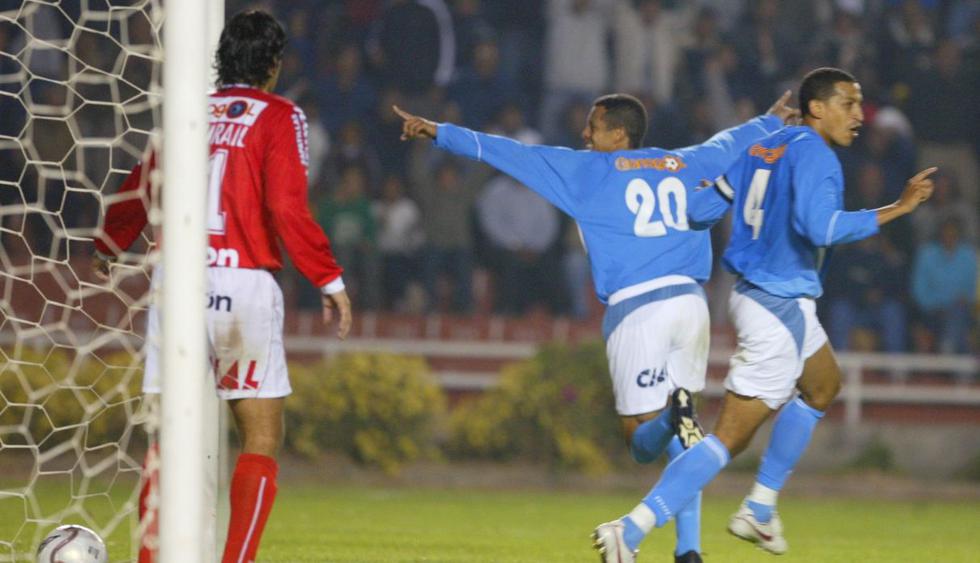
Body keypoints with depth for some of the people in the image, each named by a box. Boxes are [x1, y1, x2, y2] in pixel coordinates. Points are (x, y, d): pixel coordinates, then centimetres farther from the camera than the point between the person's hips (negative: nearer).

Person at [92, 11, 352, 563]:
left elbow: (139, 192, 18)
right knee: (262, 436, 4)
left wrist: (108, 248, 36)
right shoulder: (280, 117, -1)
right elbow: (288, 208, -11)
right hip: (244, 285, -4)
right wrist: (331, 282, -5)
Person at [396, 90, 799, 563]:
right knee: (679, 440, 12)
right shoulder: (684, 164, 18)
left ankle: (674, 415, -36)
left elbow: (510, 153, 7)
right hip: (690, 301, 5)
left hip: (636, 307, -5)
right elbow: (730, 142, 38)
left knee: (641, 440, -1)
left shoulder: (589, 170, 5)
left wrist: (437, 132, 14)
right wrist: (773, 121, 58)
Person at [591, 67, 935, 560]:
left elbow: (698, 212, 5)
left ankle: (760, 507, 31)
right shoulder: (813, 155, -18)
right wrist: (896, 209, -30)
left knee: (823, 387, 32)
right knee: (729, 439, -8)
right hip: (779, 311, -10)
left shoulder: (762, 149, 6)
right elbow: (819, 227, -34)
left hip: (754, 294, 10)